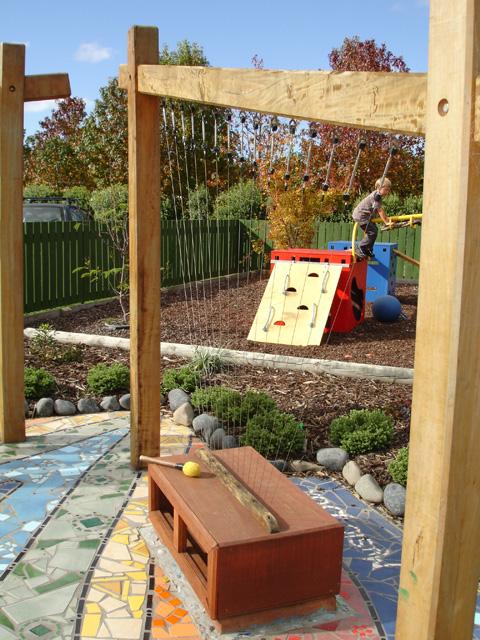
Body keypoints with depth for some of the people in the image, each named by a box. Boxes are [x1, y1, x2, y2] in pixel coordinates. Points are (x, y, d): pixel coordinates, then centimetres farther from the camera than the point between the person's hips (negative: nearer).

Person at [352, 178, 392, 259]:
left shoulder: (377, 195, 10)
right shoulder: (376, 196, -21)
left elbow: (379, 209, 19)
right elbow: (380, 211, -20)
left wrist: (386, 218, 17)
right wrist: (386, 222, -16)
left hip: (364, 215, 11)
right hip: (361, 216, -11)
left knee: (374, 230, 15)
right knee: (372, 232, -14)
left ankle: (367, 250, 21)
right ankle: (360, 249, -7)